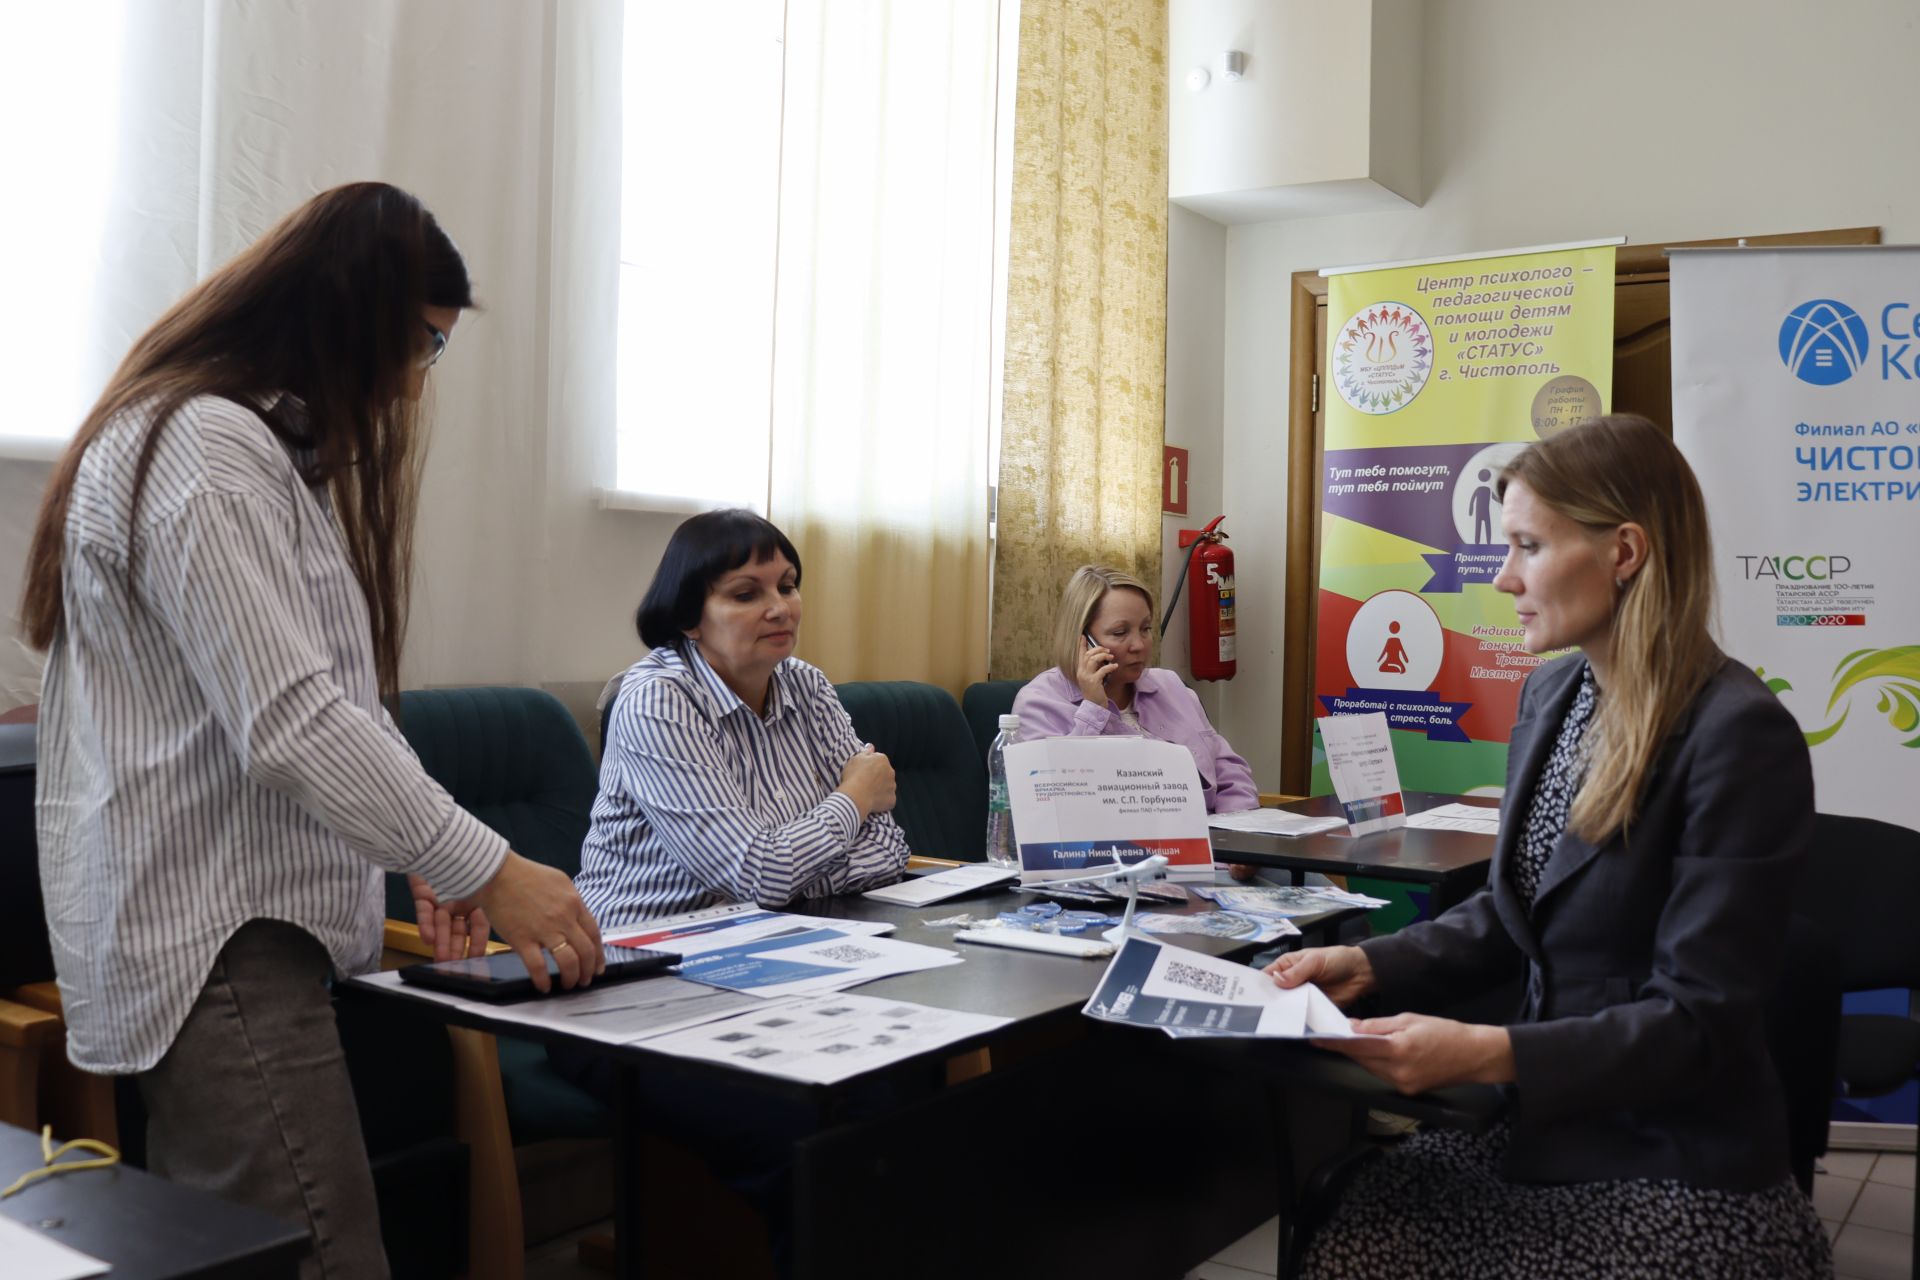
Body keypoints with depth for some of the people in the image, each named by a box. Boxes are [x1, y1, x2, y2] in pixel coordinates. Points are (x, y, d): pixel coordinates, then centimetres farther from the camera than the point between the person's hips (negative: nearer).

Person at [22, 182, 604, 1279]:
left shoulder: (270, 448, 18)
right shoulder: (203, 449, -15)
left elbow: (329, 690, 20)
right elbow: (290, 721, -23)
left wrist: (425, 855, 10)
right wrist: (487, 869, -17)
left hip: (243, 928, 10)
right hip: (214, 943, -10)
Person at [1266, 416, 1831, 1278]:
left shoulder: (1741, 740, -19)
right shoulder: (1552, 695, 5)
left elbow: (1698, 1020, -20)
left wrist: (1483, 1054, -31)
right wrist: (1371, 964, -3)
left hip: (1679, 1181, -6)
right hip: (1542, 1134, 6)